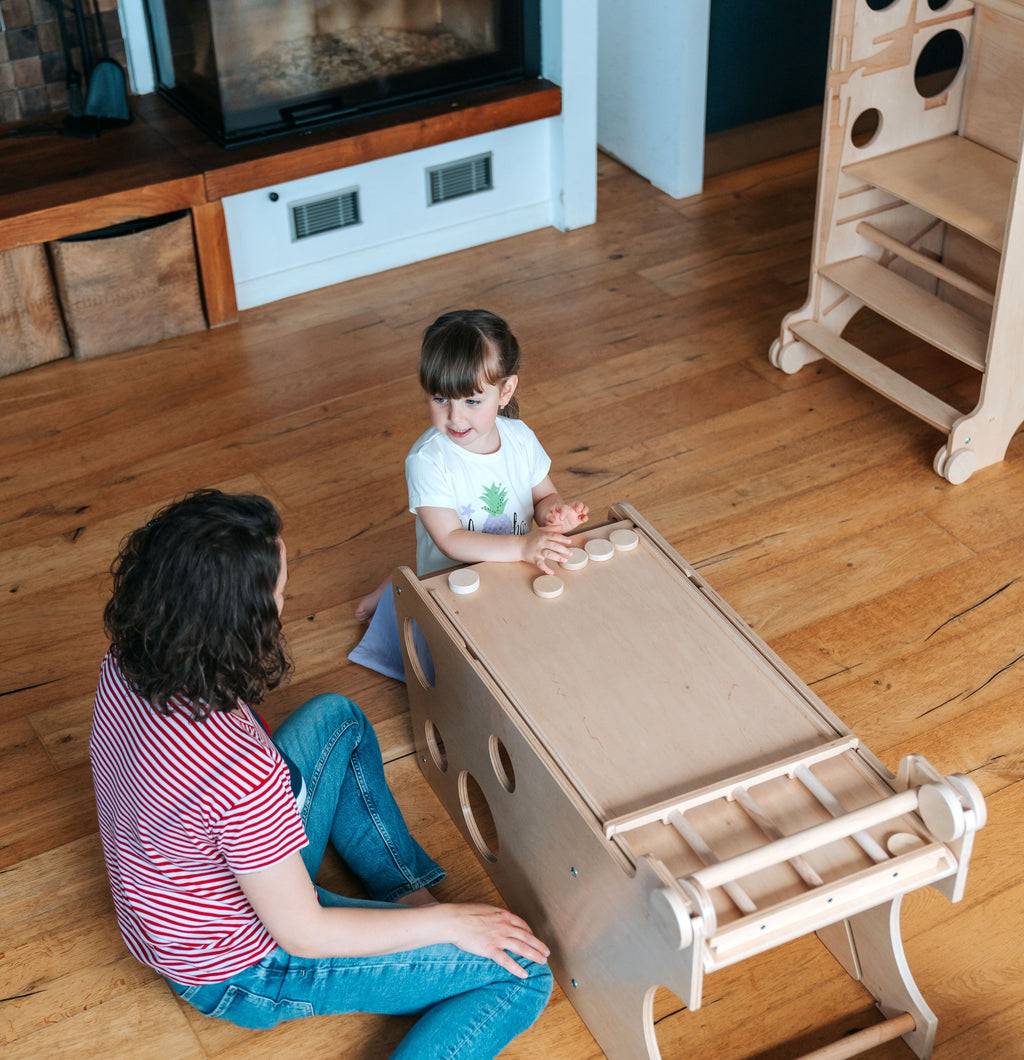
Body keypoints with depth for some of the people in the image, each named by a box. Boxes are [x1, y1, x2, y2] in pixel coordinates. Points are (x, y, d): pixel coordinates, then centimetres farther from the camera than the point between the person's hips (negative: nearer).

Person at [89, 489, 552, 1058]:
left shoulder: (126, 663, -18)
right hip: (242, 973, -8)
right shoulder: (239, 770, -42)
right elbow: (303, 934, -26)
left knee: (337, 718, 24)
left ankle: (406, 890, 27)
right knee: (523, 977, -6)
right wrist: (447, 921, -15)